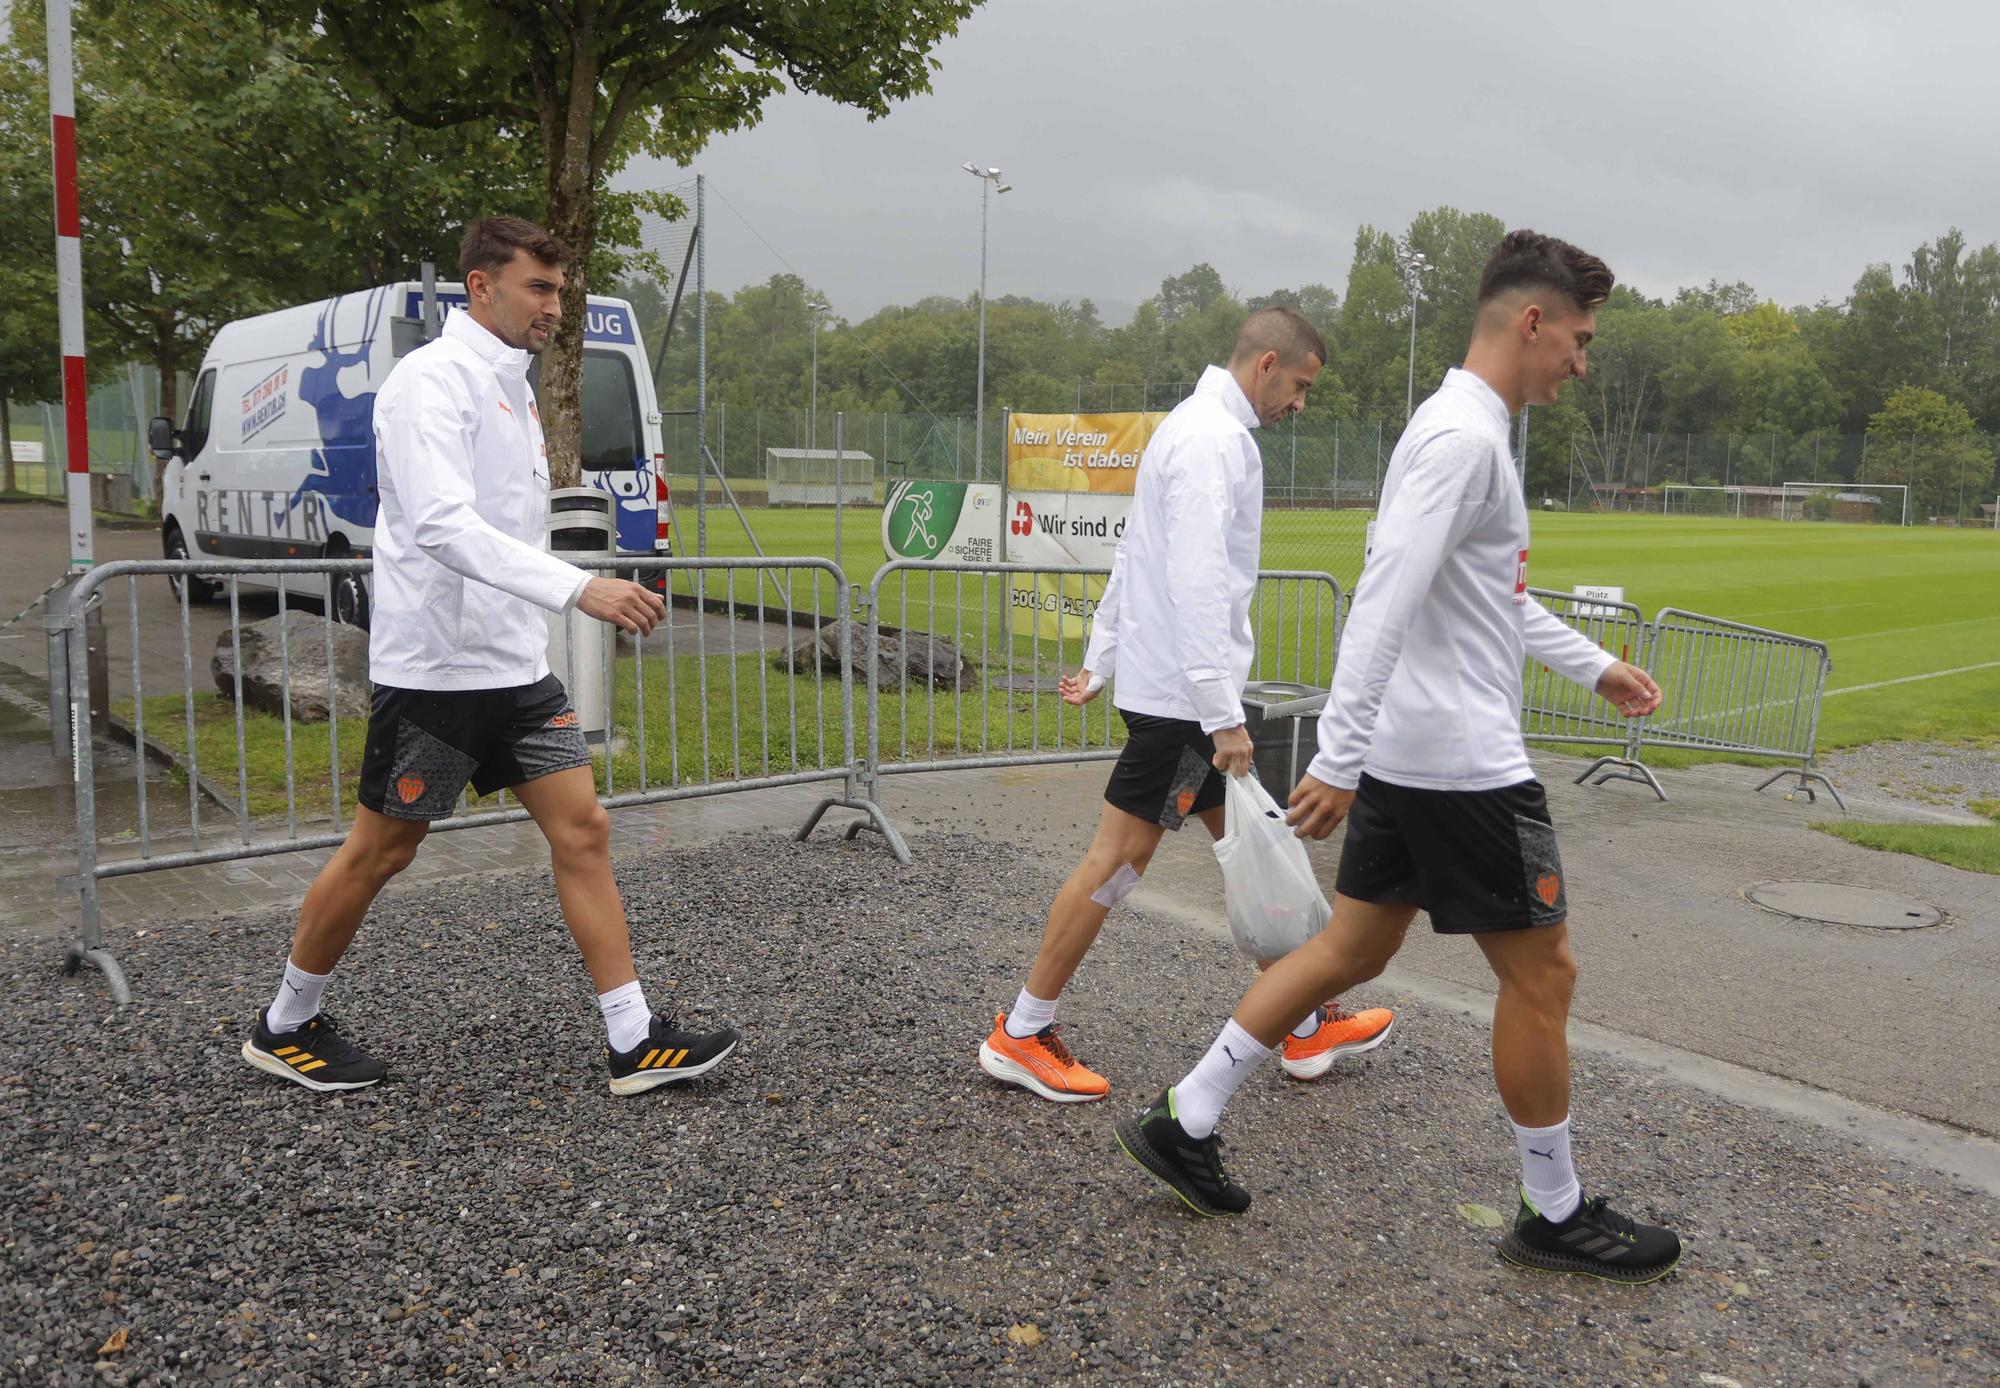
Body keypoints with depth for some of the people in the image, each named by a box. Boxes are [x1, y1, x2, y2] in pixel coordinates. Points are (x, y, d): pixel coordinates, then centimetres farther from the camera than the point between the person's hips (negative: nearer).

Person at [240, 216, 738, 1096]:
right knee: (380, 852, 5)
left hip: (515, 666, 8)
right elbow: (443, 526, -28)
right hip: (434, 667, -8)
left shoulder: (511, 386, 15)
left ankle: (634, 1043, 6)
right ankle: (285, 1028, 26)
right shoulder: (433, 380, -13)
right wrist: (579, 588, -38)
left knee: (582, 830, 2)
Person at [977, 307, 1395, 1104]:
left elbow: (1134, 557, 21)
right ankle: (1021, 1036, 8)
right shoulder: (1214, 438, -15)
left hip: (1171, 685, 10)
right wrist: (1222, 714, -26)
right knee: (1121, 857, -3)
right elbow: (1197, 584, -24)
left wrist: (1100, 663, 23)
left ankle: (1307, 1029, 25)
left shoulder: (1196, 427, 18)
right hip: (1183, 690, -10)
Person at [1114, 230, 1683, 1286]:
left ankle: (1182, 1121, 19)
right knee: (1542, 974, 4)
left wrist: (1595, 666, 32)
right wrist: (1340, 759, -29)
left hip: (1404, 757, 10)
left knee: (1352, 949, 14)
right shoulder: (1464, 437, -17)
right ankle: (1554, 1215, 21)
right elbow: (1384, 601, -26)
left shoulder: (1463, 430, 16)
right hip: (1464, 765, -10)